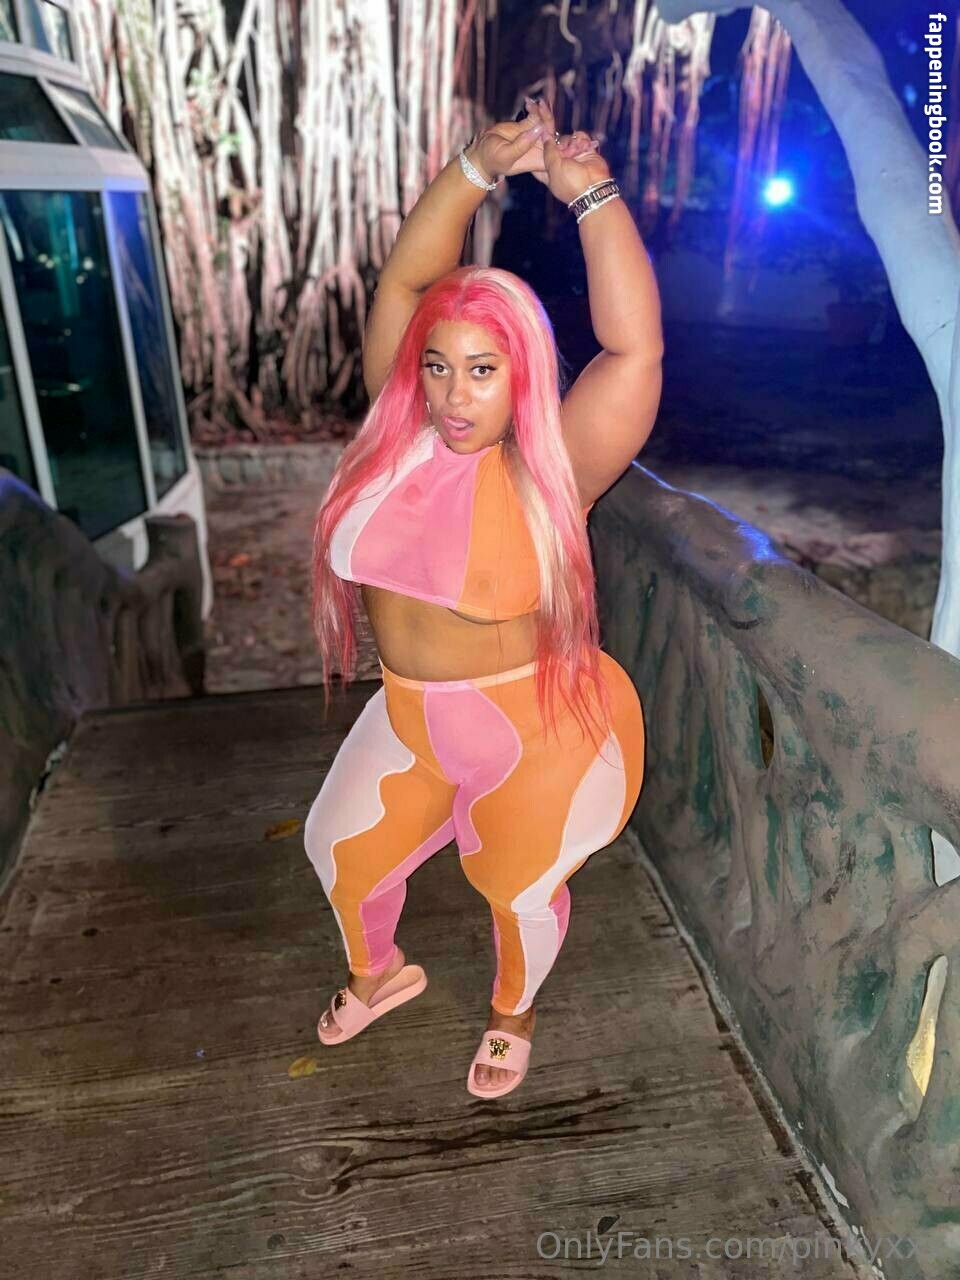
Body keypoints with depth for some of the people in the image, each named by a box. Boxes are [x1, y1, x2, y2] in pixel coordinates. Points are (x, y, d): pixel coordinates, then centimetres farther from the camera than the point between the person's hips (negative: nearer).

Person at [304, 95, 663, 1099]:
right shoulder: (403, 436, -8)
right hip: (410, 716, 6)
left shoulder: (551, 468, -20)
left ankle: (513, 1013, 51)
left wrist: (590, 192, -30)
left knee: (521, 891, 16)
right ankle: (382, 972, 54)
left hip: (539, 732, -5)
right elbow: (403, 279, -9)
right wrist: (481, 164, -18)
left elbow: (635, 350, -32)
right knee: (338, 850, 21)